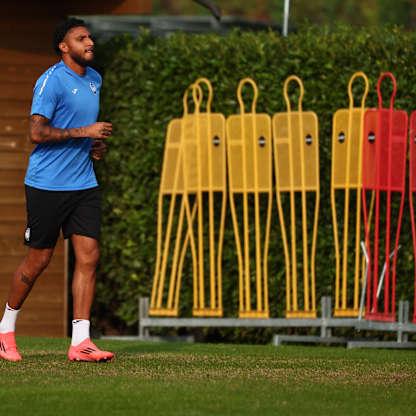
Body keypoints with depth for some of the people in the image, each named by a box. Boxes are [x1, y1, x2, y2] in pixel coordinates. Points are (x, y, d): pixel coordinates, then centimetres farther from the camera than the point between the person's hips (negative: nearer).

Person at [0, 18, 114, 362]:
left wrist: (96, 143, 11)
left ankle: (80, 341, -5)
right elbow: (37, 132, -18)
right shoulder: (52, 80, -12)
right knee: (39, 259, 2)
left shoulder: (94, 79, 13)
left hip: (84, 185, 7)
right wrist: (84, 132, -20)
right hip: (47, 185, -7)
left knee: (88, 257, -5)